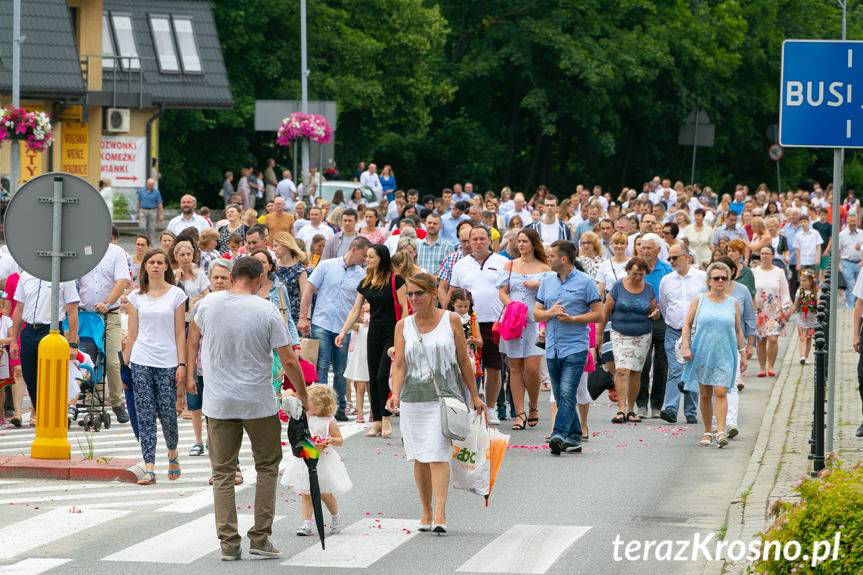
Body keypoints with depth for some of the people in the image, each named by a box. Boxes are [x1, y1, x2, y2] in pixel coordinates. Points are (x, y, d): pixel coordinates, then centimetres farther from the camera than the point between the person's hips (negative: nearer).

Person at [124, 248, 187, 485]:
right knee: (145, 415, -2)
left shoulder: (176, 294, 3)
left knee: (167, 412, -2)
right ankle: (149, 468, -1)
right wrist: (125, 363, 7)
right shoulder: (136, 296, 8)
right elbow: (132, 334, 10)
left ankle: (172, 454, 27)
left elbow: (180, 333, 2)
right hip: (141, 362, 2)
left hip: (167, 362, -2)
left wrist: (181, 364, -5)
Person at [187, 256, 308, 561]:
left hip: (218, 404, 2)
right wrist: (304, 396, 6)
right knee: (267, 467, 14)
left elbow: (193, 338, 16)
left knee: (222, 473, 8)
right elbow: (288, 360, -8)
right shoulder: (267, 311, -10)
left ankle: (229, 542, 4)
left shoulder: (208, 304, -2)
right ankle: (260, 537, 9)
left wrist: (189, 373, 34)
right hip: (258, 403, -2)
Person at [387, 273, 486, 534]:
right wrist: (396, 394, -15)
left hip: (445, 397, -3)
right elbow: (399, 364, 2)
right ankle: (426, 513, 18)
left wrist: (474, 396, 9)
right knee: (419, 458, 7)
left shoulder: (450, 320, 3)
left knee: (438, 455, -14)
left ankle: (440, 515, -19)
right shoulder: (403, 326, 8)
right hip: (413, 400, 3)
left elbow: (463, 361, 7)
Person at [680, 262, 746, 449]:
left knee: (720, 392, -13)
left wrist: (743, 353, 11)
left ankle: (721, 431, -18)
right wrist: (686, 347, -7)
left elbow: (738, 330, 13)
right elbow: (687, 325, 5)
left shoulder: (733, 303, 7)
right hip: (702, 354, 1)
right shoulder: (699, 301, 4)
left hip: (724, 355, -1)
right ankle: (707, 432, 17)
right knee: (705, 394, 6)